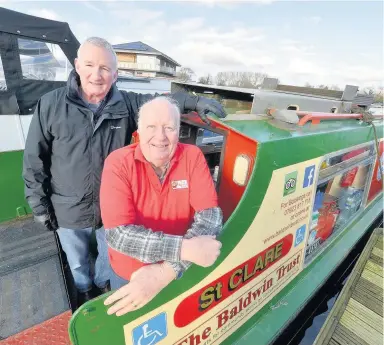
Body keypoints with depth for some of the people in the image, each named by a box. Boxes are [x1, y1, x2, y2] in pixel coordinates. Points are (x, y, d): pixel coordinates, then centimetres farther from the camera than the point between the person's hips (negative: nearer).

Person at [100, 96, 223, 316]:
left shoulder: (192, 156, -16)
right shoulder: (118, 163, -21)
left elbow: (211, 216, -24)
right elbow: (117, 233, -28)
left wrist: (167, 269, -34)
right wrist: (184, 248, -37)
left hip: (181, 272, 1)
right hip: (129, 276, 0)